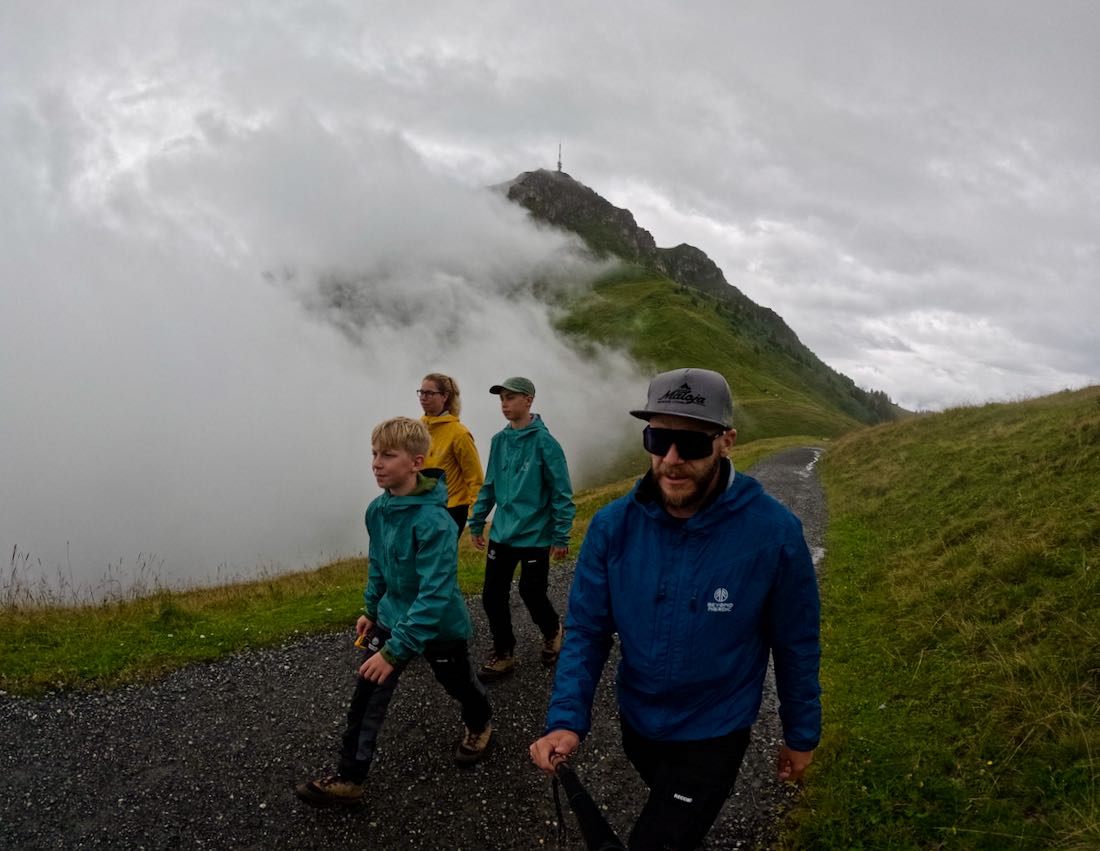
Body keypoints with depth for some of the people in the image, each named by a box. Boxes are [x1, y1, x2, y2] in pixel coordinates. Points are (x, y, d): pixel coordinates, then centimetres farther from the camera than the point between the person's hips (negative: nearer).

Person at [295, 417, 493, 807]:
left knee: (458, 684, 21)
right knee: (365, 699, 3)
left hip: (439, 625, -5)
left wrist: (395, 650, -37)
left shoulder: (434, 521, -33)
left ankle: (480, 725, 52)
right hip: (392, 618, 5)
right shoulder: (377, 510, -9)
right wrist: (371, 610, 15)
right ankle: (349, 779, 17)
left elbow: (434, 594, -35)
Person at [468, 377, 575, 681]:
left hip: (535, 536, -5)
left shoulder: (543, 441, -13)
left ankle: (552, 632, 37)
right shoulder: (499, 441, 4)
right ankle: (503, 654, 24)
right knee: (492, 596, 5)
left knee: (532, 594, 6)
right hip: (501, 534, 5)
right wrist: (477, 522, 13)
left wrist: (561, 536, -12)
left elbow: (561, 492, -11)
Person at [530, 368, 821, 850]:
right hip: (636, 720, 4)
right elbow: (586, 629, -11)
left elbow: (795, 644, -12)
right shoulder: (613, 526, -19)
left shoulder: (773, 533, -25)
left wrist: (801, 734, 0)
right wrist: (566, 719, -24)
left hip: (712, 735, -4)